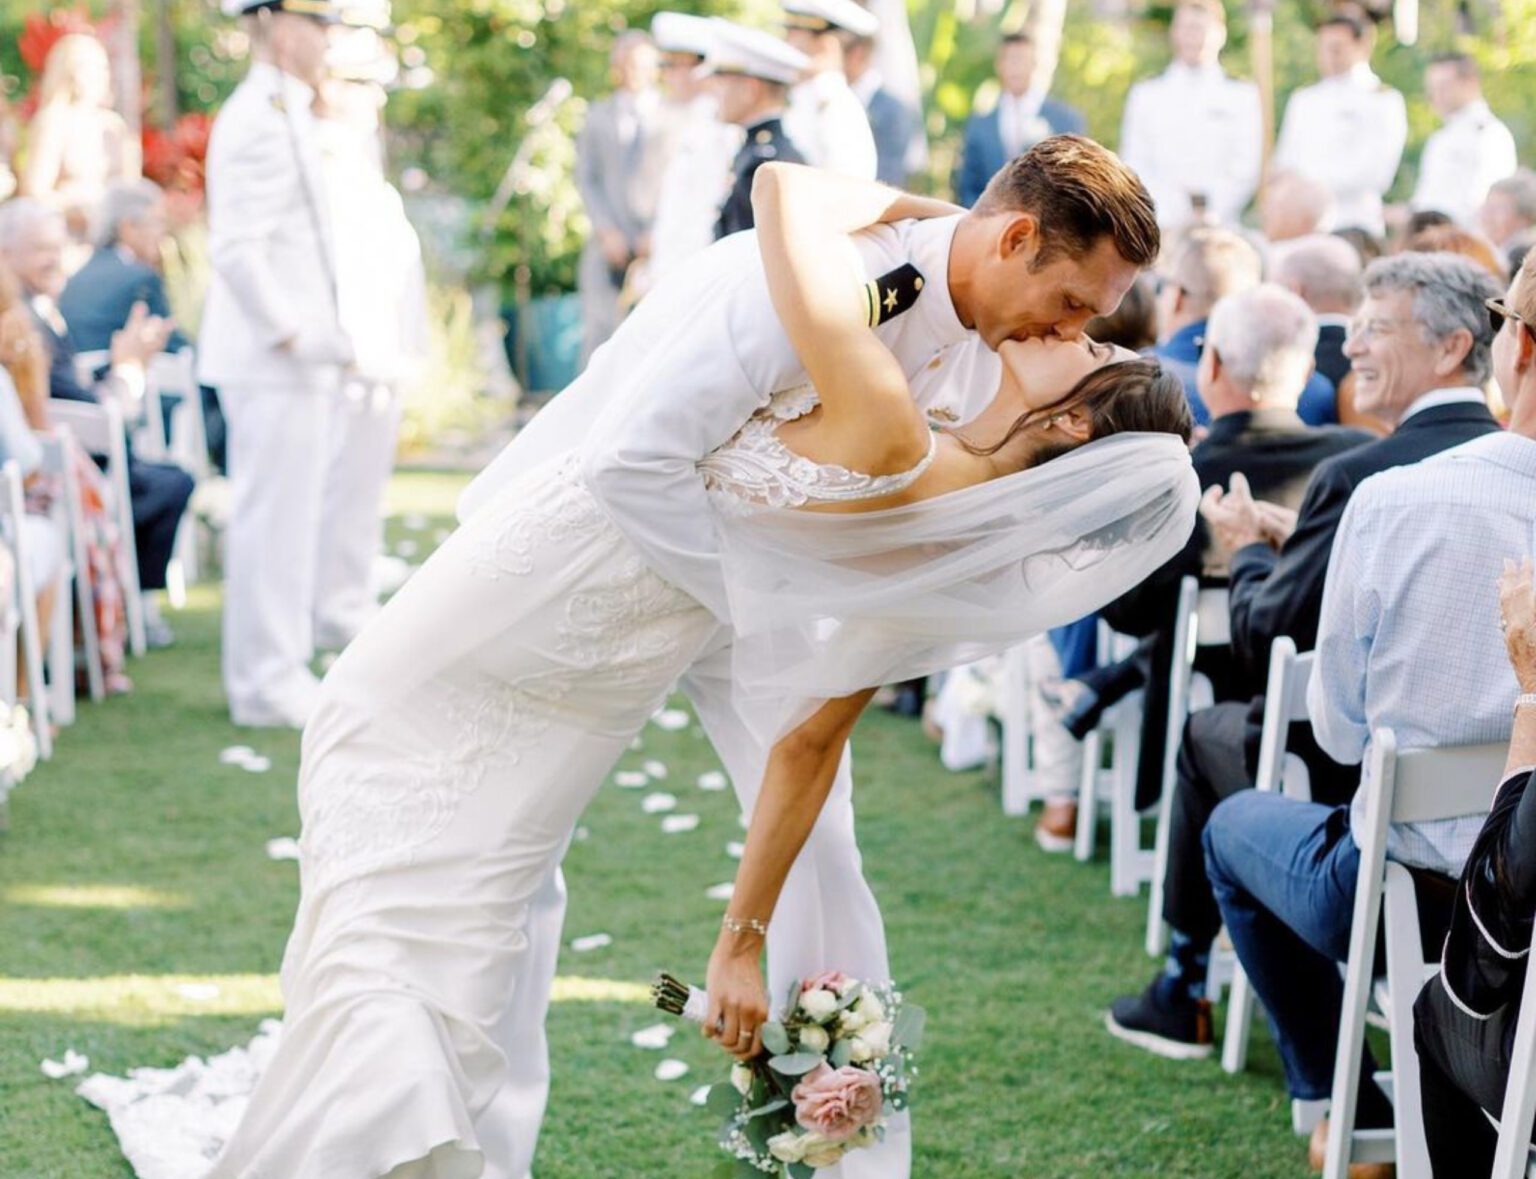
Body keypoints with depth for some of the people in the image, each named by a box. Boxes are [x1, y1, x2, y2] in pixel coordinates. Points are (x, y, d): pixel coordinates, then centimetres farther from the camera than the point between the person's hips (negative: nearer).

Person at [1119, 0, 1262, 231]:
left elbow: (1245, 168, 3)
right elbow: (1135, 167, 7)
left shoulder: (1243, 97, 10)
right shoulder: (1145, 95, 14)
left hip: (1219, 227, -1)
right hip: (1160, 228, 1)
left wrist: (1215, 213, -12)